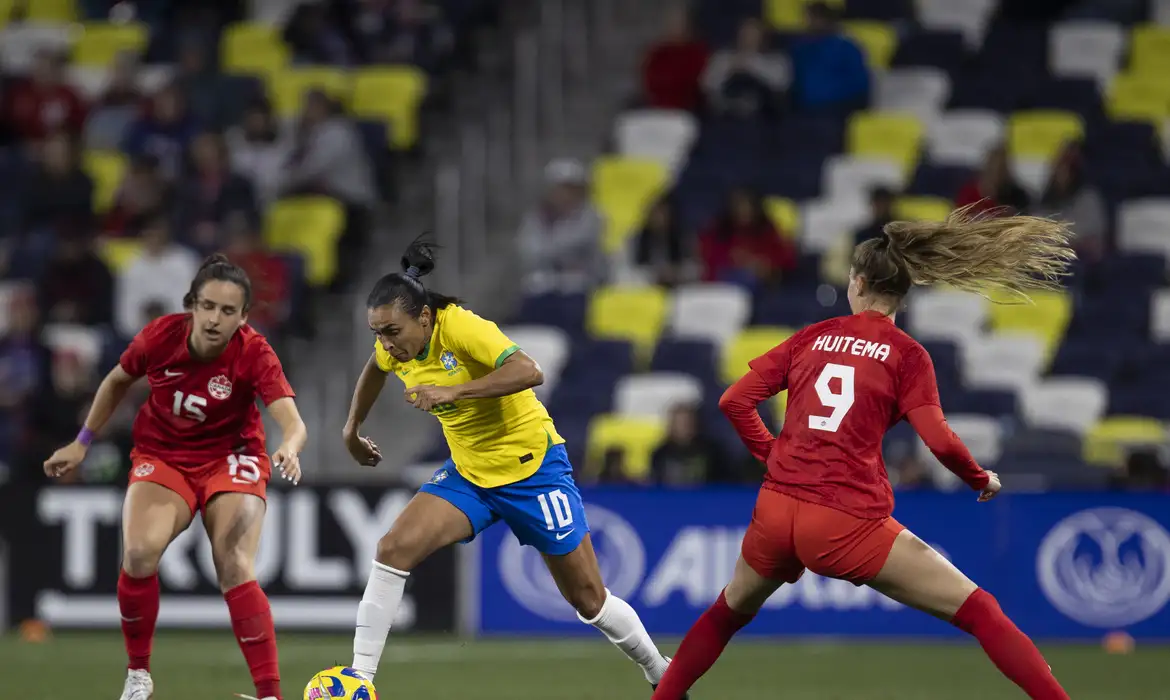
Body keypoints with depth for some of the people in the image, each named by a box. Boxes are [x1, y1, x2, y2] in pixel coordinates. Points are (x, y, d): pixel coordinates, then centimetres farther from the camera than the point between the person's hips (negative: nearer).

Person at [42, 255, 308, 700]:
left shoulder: (254, 353, -23)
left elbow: (292, 422, -35)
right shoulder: (160, 337, -18)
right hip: (161, 456, 1)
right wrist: (82, 442, 8)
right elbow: (117, 382, 5)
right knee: (139, 552, -24)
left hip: (230, 458, -1)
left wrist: (289, 449, -58)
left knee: (235, 570, -23)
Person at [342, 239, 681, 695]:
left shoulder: (459, 327, -27)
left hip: (531, 466, -6)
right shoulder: (394, 347, -7)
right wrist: (352, 428, 26)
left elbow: (529, 371, -40)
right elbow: (376, 367, 20)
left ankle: (660, 672, 28)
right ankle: (360, 676, -13)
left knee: (588, 599, 4)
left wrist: (453, 390, -45)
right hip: (468, 472, 6)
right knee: (394, 548, -17)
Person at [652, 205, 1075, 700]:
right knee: (978, 610, -1)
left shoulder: (812, 338, 10)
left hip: (776, 511, 4)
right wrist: (982, 480, 8)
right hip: (849, 524, -4)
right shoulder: (906, 354, -1)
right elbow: (939, 441, -10)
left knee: (729, 613, 32)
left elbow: (735, 401, 9)